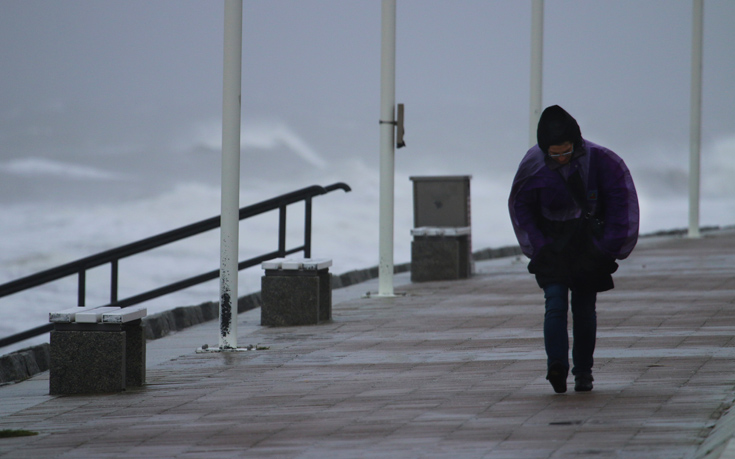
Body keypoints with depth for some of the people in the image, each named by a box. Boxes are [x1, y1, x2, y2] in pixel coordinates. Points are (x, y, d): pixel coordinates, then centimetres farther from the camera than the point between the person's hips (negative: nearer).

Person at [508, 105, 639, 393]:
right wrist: (538, 246, -9)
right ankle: (557, 366, -29)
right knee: (555, 305, -15)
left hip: (588, 248, 0)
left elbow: (620, 197, -5)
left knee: (585, 309, 5)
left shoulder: (597, 160, -13)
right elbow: (520, 207, 0)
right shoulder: (534, 165, -11)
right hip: (551, 247, 0)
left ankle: (583, 372, 14)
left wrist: (609, 246, -9)